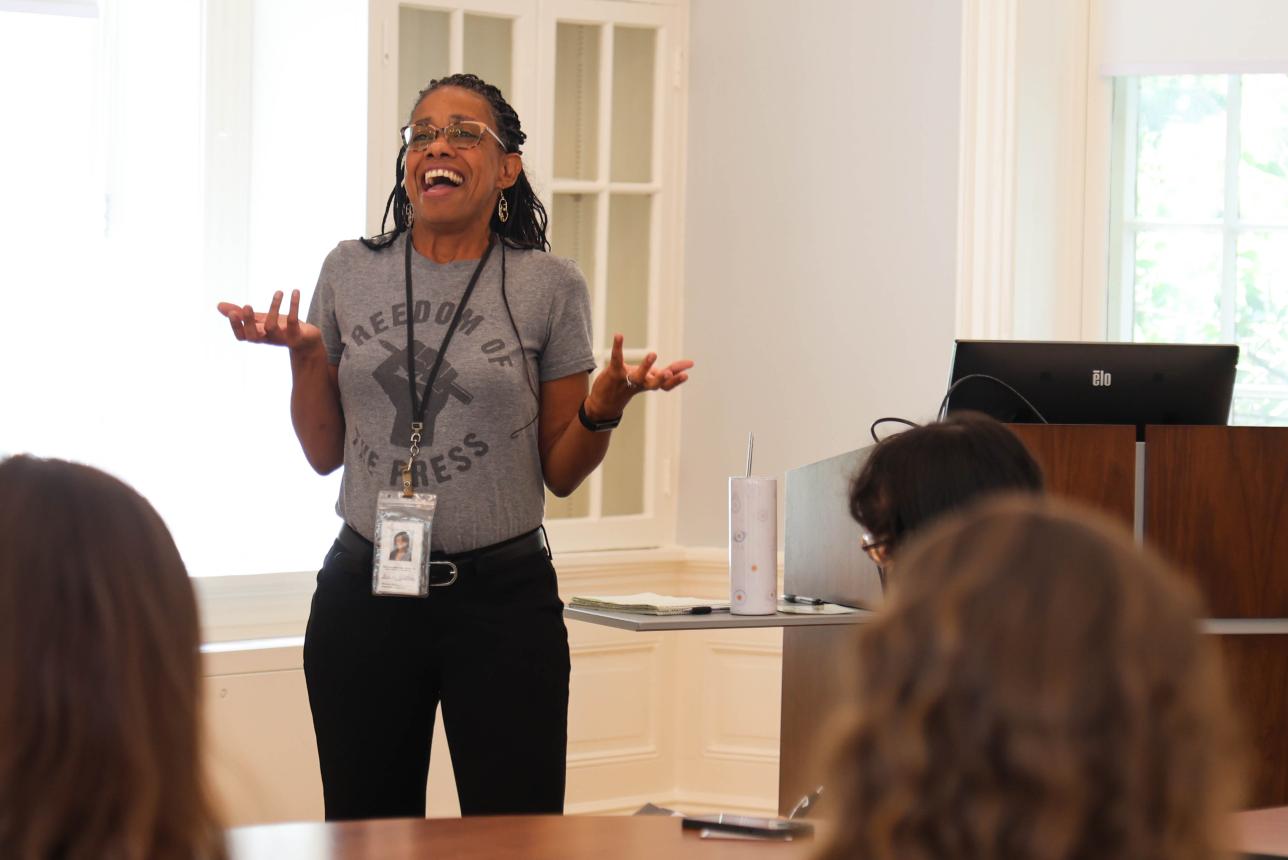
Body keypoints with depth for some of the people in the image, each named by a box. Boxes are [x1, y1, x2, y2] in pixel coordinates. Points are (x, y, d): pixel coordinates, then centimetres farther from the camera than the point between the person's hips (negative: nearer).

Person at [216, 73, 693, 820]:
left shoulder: (548, 287, 0)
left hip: (503, 596, -2)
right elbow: (325, 453, 11)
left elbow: (560, 474, 4)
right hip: (363, 590, 2)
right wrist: (303, 355, -4)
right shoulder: (350, 272, 6)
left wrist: (605, 405, -14)